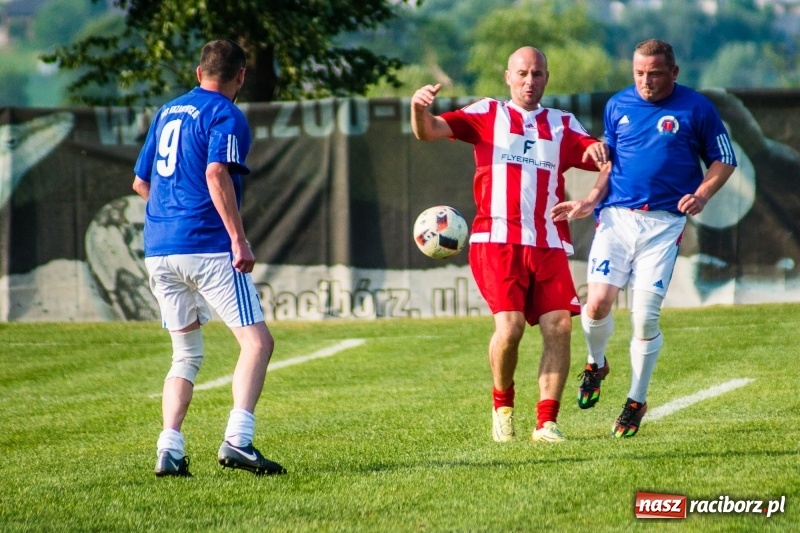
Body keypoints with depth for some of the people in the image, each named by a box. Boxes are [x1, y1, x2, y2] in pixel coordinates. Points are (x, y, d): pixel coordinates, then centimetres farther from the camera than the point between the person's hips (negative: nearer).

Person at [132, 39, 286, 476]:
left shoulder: (167, 112, 19)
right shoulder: (226, 116, -4)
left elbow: (141, 182, 24)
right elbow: (217, 174, -19)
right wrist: (239, 239, -21)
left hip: (158, 249, 7)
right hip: (207, 247, -7)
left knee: (186, 355, 15)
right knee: (257, 341, -6)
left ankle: (170, 450, 3)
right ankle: (237, 440, -21)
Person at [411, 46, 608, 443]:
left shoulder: (563, 125, 18)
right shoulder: (487, 115, 11)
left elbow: (598, 155, 9)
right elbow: (428, 131, 1)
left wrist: (598, 150, -16)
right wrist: (419, 108, -22)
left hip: (549, 244, 3)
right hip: (498, 240, -3)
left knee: (559, 326, -10)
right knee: (510, 324, -17)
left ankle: (546, 422, -1)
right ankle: (502, 405, 9)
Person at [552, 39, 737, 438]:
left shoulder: (695, 108, 1)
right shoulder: (618, 105, 11)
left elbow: (724, 160, 7)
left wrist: (701, 195, -10)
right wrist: (591, 201, 8)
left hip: (663, 224, -2)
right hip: (617, 216, 2)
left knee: (645, 316, -6)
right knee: (598, 301, -15)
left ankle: (636, 401, 13)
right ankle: (595, 364, 17)